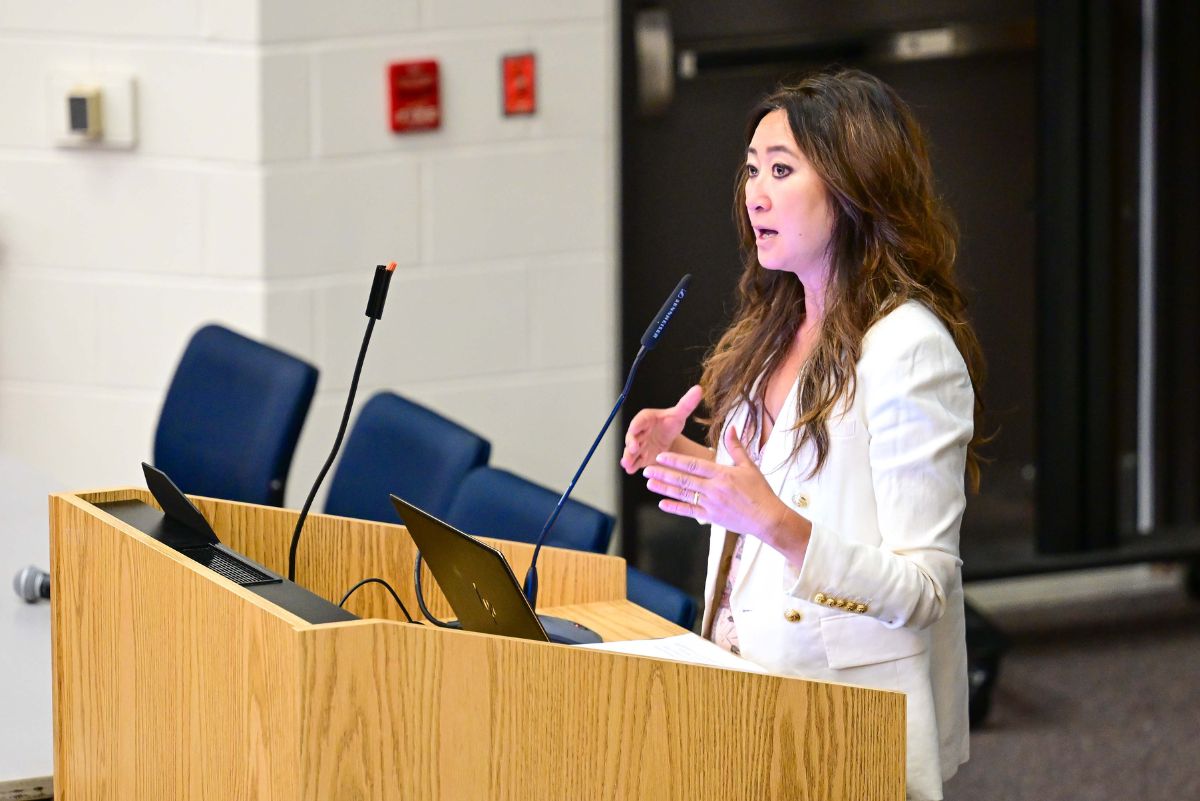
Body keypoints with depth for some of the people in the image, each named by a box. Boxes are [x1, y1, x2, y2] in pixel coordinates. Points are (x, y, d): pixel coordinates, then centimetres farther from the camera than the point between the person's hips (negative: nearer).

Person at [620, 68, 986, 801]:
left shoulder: (909, 348, -17)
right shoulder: (774, 333, 8)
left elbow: (921, 589, -20)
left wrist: (777, 522, -31)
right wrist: (688, 462, 3)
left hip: (848, 716, -7)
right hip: (750, 695, 7)